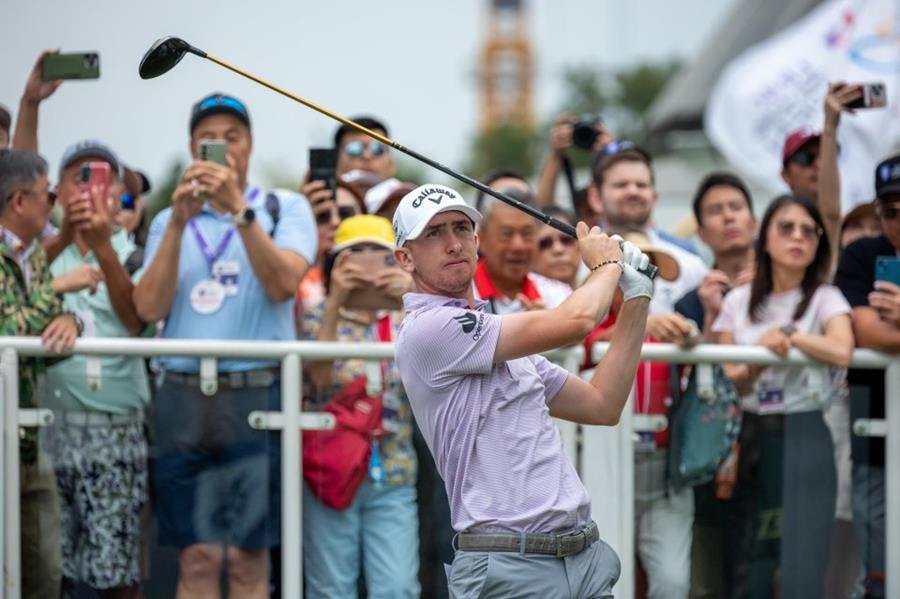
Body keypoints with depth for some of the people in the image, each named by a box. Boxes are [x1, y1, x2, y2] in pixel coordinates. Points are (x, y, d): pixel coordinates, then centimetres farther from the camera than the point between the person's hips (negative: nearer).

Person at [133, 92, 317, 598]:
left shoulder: (285, 208, 8)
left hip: (257, 392, -2)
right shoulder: (169, 221, 15)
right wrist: (180, 221, -7)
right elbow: (149, 308, 1)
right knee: (198, 558, 1)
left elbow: (283, 285, -10)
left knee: (247, 557, -2)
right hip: (183, 397, 2)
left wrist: (239, 210, -18)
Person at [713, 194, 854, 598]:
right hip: (749, 440, 3)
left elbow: (842, 352, -21)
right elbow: (724, 381, 2)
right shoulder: (737, 302, 9)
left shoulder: (824, 299, 0)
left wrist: (786, 333, -12)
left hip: (802, 440, -3)